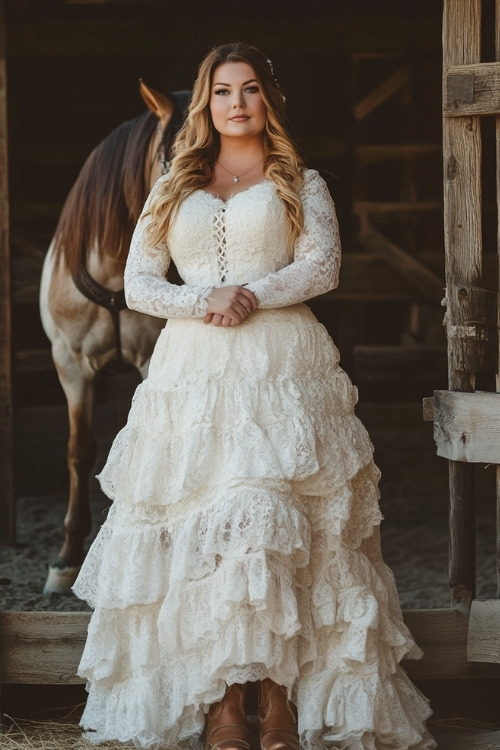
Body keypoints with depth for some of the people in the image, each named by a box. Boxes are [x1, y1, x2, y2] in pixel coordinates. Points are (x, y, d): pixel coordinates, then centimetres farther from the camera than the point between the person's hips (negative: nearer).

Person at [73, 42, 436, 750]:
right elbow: (137, 283, 11)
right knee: (198, 526, -8)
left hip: (282, 368, -2)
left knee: (272, 520, -14)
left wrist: (253, 295, -14)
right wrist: (204, 303, -7)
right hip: (192, 369, 2)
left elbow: (323, 266, 0)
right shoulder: (173, 188, 20)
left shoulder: (301, 184, 14)